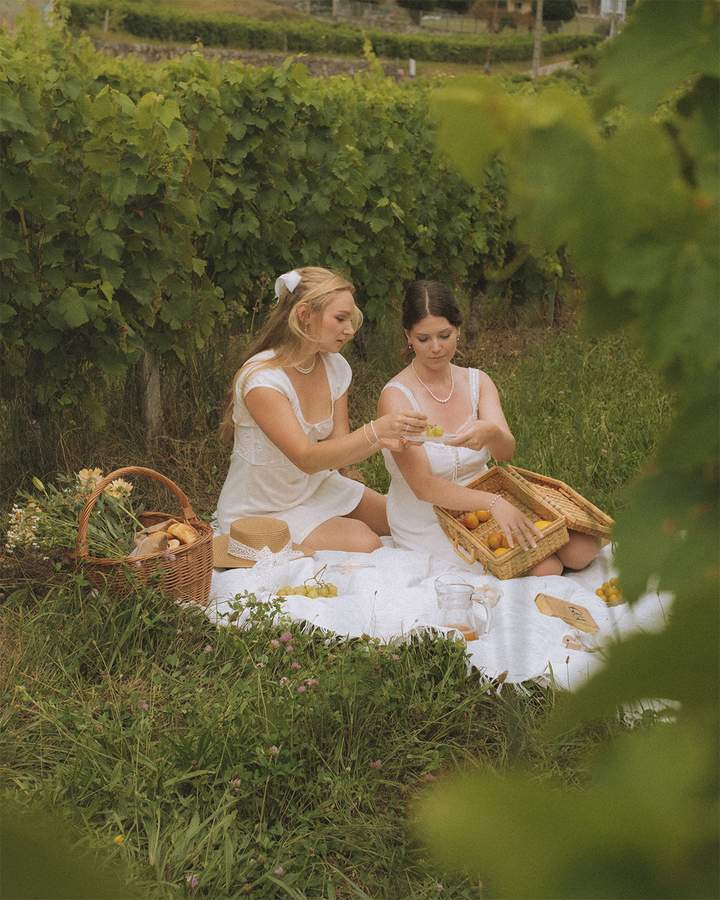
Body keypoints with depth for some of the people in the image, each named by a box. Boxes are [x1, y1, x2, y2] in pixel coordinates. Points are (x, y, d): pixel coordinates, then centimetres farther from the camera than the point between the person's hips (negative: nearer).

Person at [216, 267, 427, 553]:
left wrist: (386, 440, -25)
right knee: (365, 544, -25)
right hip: (262, 512, -8)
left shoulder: (334, 367, -4)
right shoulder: (261, 380, -28)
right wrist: (376, 430, -43)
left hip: (316, 487, 8)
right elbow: (307, 458, -33)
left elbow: (337, 451, -5)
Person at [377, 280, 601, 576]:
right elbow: (423, 486, -25)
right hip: (427, 526, -5)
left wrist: (490, 433, -41)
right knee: (545, 568, -22)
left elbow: (506, 451, -15)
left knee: (583, 548, -14)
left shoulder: (477, 382, 1)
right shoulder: (396, 397, -17)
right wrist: (493, 502, -39)